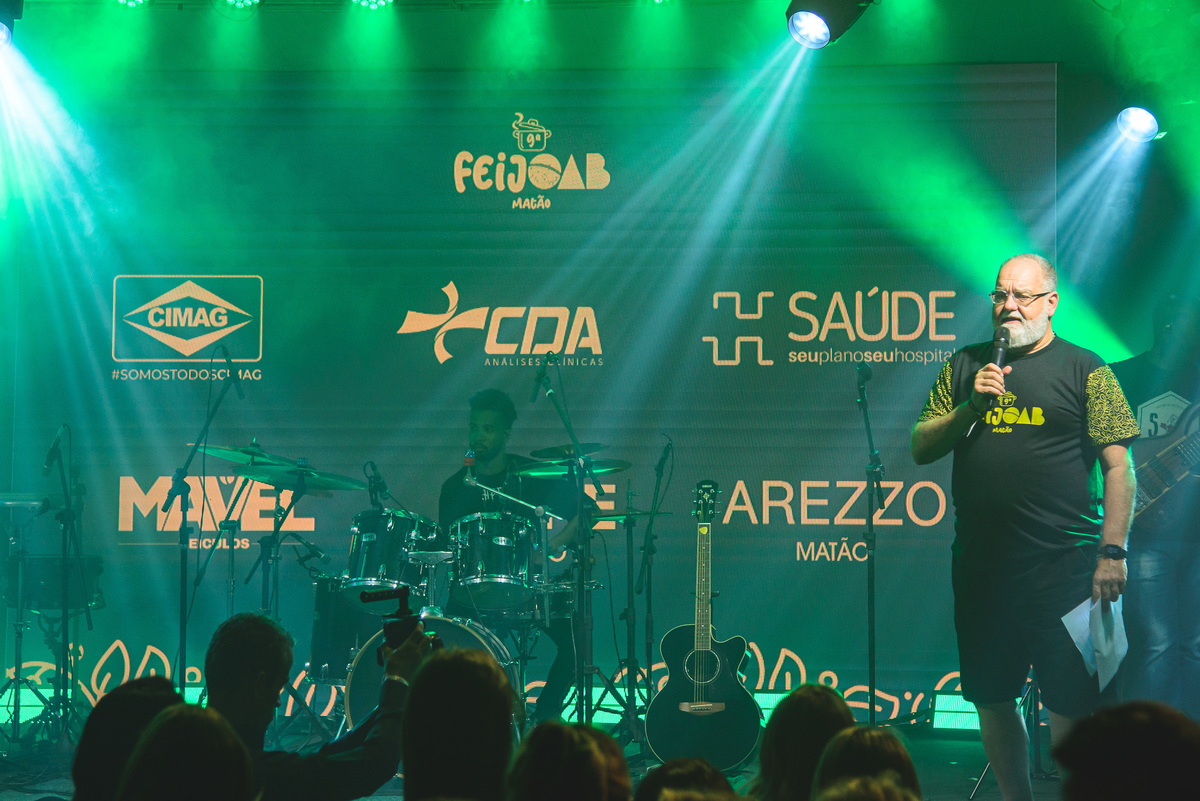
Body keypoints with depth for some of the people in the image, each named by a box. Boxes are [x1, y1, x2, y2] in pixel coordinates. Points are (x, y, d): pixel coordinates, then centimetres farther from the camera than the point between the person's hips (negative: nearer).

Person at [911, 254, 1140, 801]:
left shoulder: (1084, 369, 0)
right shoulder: (965, 366, 12)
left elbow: (1118, 466, -3)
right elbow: (921, 449, 11)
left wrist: (1112, 552, -12)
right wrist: (970, 406, -6)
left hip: (1063, 565, -4)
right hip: (981, 564, 5)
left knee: (1071, 703, -6)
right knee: (992, 696, 11)